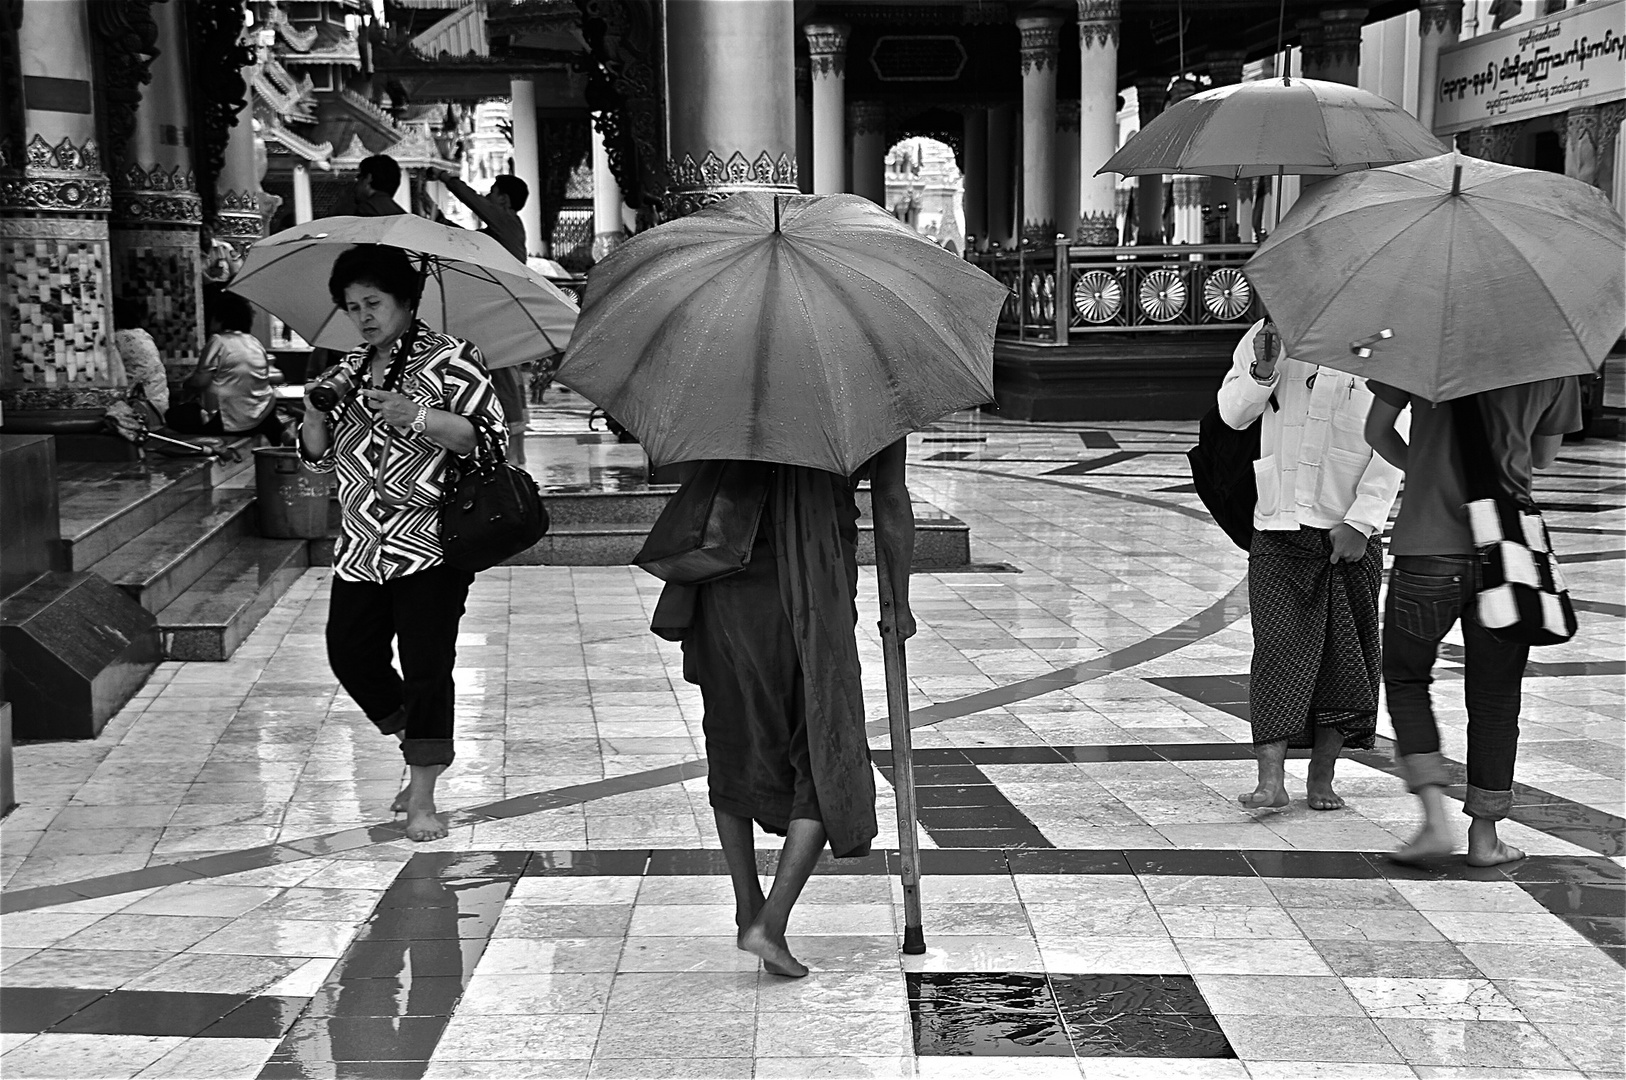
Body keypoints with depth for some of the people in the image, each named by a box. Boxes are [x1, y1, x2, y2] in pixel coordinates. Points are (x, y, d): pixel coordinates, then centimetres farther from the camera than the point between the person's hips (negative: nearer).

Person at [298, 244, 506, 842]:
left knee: (427, 666, -6)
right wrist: (316, 415, -3)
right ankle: (416, 752, 28)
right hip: (359, 549, 7)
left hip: (429, 545, -6)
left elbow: (487, 438, -10)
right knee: (350, 655, 5)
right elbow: (321, 456, 19)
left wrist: (417, 418, -22)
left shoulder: (449, 359, -2)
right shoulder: (348, 370, 16)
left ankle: (422, 797, 4)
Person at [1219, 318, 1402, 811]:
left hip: (1349, 532, 0)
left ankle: (1322, 777, 15)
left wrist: (1360, 521, -11)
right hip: (1277, 530, 0)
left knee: (1343, 657, 5)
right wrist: (1262, 371, -17)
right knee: (1276, 646, -8)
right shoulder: (1267, 335, 6)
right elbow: (1233, 413, 4)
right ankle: (1270, 780, -9)